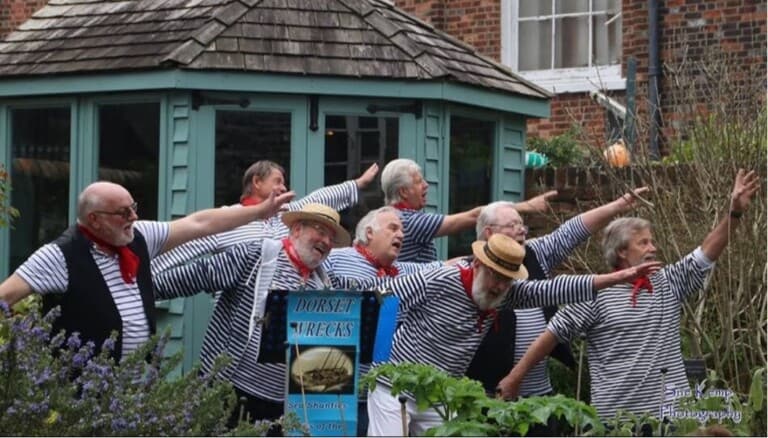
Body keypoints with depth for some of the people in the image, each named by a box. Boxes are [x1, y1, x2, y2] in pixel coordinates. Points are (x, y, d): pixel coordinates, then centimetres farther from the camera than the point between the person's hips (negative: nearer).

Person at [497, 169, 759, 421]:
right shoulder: (596, 293, -3)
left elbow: (707, 253, 4)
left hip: (672, 413, 4)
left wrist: (735, 212, -7)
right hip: (619, 416, -4)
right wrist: (516, 375, -3)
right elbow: (553, 333, -2)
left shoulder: (668, 284, 10)